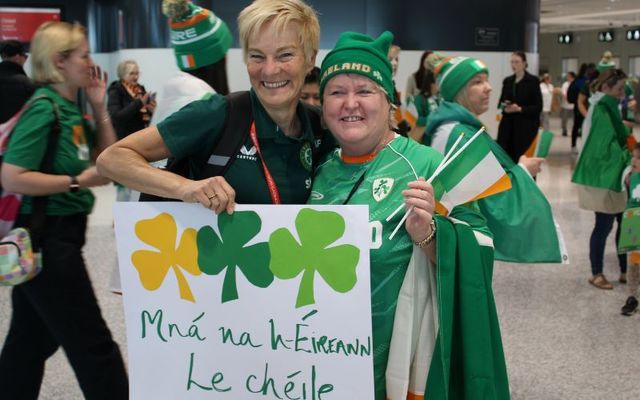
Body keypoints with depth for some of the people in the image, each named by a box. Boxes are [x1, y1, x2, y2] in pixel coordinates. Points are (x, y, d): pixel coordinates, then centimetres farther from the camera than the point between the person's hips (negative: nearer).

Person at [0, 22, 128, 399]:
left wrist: (99, 106, 6)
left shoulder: (70, 107, 8)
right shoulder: (44, 109, -17)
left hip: (60, 233, 9)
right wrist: (78, 181, -19)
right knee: (92, 342, 0)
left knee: (32, 339, 20)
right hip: (46, 236, -9)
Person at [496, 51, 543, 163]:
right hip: (507, 125, 4)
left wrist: (520, 109, -19)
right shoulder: (507, 81, 12)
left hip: (525, 126, -4)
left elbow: (538, 107, -6)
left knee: (520, 158, -5)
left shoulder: (533, 80, -2)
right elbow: (501, 101, 17)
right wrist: (505, 108, -7)